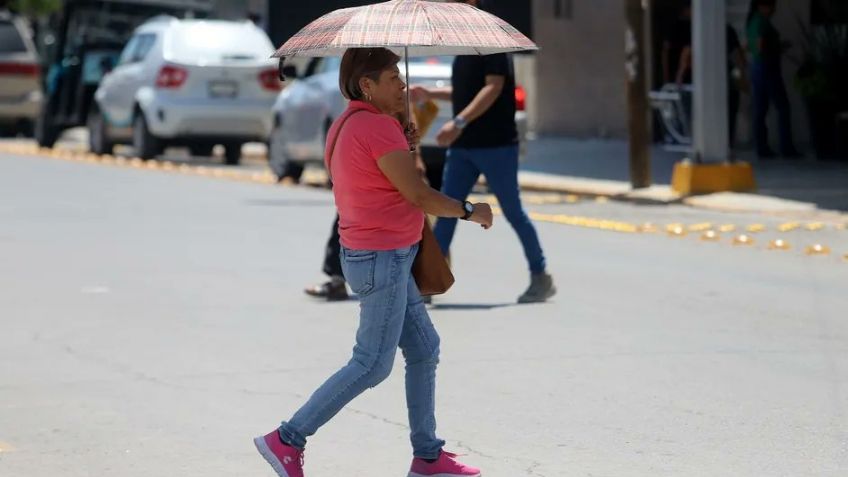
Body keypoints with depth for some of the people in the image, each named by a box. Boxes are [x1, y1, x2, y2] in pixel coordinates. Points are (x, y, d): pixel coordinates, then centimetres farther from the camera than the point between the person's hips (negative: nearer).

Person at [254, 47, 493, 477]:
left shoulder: (344, 125, 10)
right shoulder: (376, 127, -20)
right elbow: (416, 194, -19)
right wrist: (470, 212, -6)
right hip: (381, 260, -11)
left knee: (424, 349, 14)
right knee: (372, 364, -3)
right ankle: (287, 440, 0)